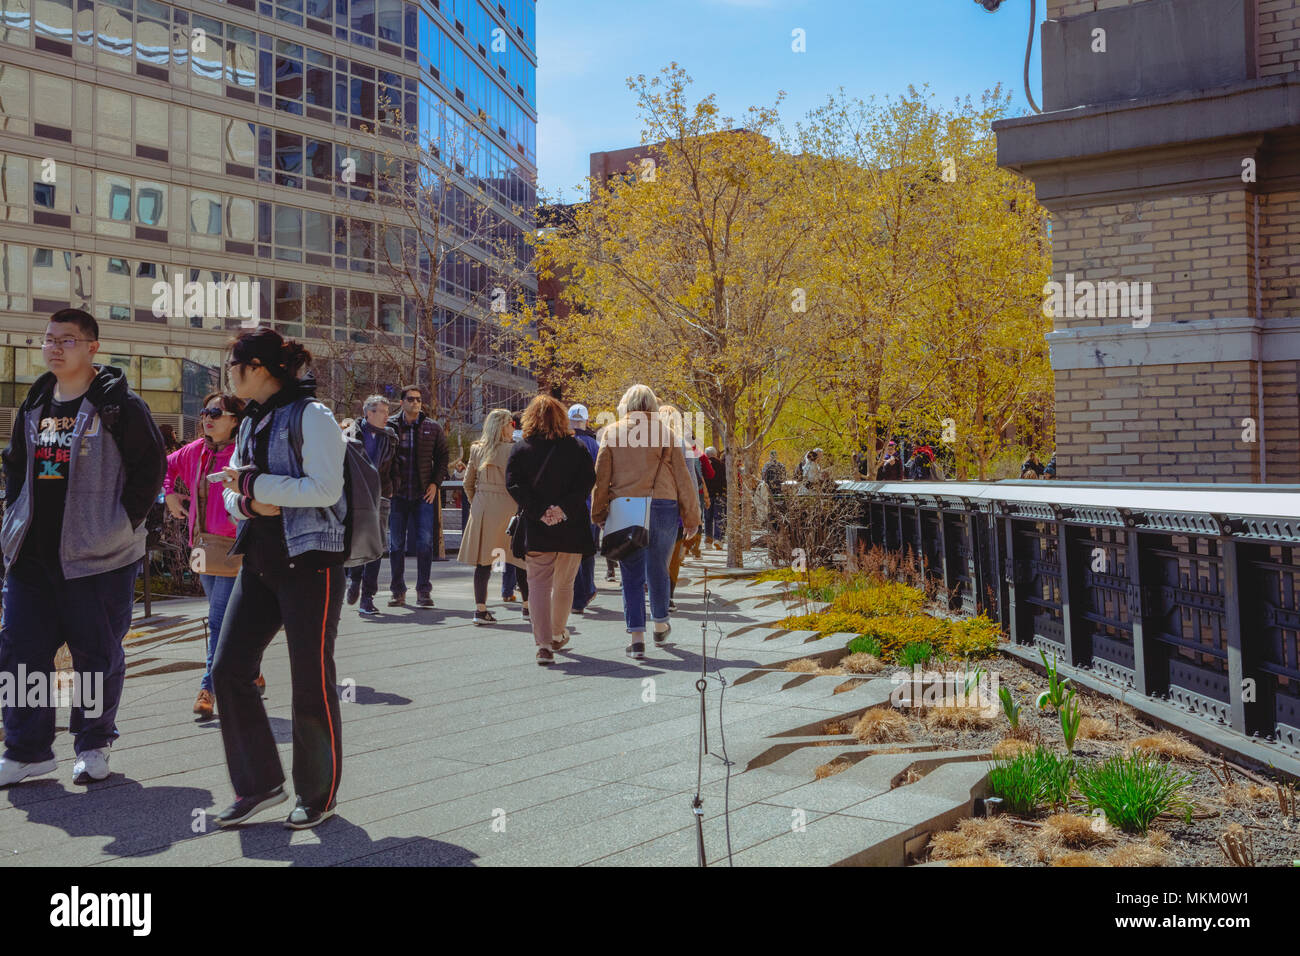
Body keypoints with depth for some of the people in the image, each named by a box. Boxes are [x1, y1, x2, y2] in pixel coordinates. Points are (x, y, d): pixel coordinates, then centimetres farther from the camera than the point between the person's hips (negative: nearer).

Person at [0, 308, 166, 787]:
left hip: (96, 554, -6)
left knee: (97, 653, 3)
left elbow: (150, 467, -7)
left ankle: (93, 744, 20)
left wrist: (121, 523, -10)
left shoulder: (120, 405, -6)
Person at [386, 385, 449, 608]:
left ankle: (423, 590, 4)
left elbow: (442, 457, 10)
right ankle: (398, 591, 13)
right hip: (398, 494, 0)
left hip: (424, 494, 0)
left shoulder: (433, 428, 6)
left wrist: (435, 483, 0)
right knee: (396, 544, 4)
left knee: (425, 543, -4)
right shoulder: (390, 426, 4)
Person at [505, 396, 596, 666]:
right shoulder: (576, 448, 2)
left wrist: (539, 511, -12)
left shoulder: (520, 449, 1)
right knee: (564, 584, 18)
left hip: (535, 529, -1)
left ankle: (544, 644, -12)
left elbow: (513, 485, -9)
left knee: (539, 585, 1)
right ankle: (558, 635, 34)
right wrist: (564, 509, -13)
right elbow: (587, 480, -9)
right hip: (571, 527, 1)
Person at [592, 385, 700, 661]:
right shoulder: (664, 433, 3)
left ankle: (637, 637, -3)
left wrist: (598, 513, 10)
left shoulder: (611, 433, 5)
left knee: (632, 575, 4)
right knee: (658, 570, 16)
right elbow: (682, 477, 4)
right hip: (662, 507, 0)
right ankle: (660, 625, 33)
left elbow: (601, 477, 3)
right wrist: (691, 516, 10)